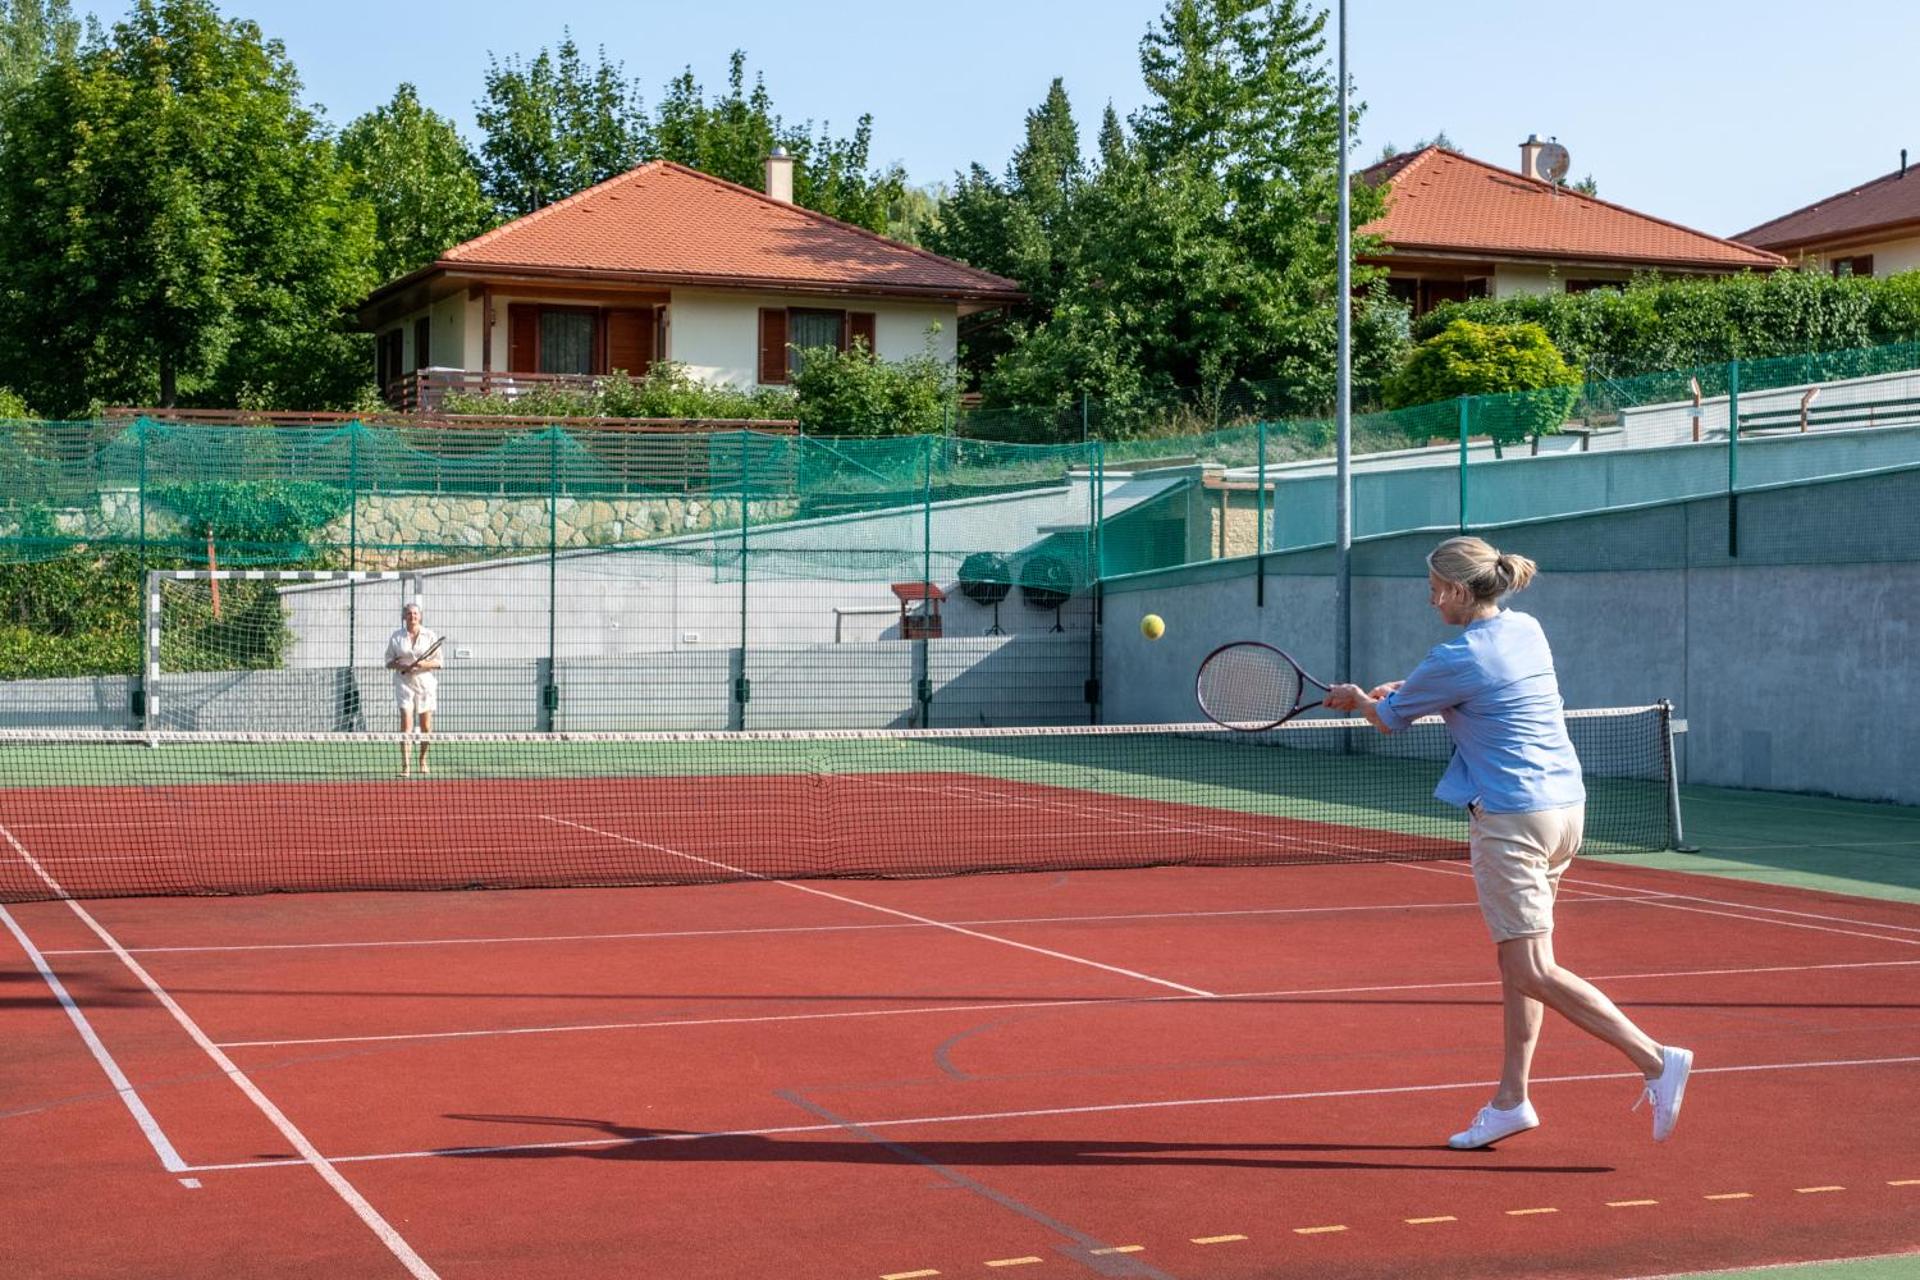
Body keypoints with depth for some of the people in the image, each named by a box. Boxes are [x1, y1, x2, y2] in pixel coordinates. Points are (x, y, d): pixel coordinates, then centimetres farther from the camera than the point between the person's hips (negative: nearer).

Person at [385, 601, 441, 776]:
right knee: (406, 723, -14)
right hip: (404, 683, -1)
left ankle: (423, 760, 25)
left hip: (426, 683, 1)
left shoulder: (430, 636, 4)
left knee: (426, 727, 5)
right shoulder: (396, 637, 4)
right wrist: (401, 666, -14)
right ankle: (405, 765, -18)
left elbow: (438, 662, 3)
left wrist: (424, 664, -17)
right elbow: (389, 662, 6)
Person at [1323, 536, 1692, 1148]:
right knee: (1518, 960, 13)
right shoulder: (1526, 629, 9)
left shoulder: (1457, 658, -15)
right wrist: (1403, 688, 20)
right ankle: (1511, 1100, 16)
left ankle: (1655, 1060, -13)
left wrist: (1356, 697, 22)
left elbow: (1391, 719, 1)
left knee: (1532, 972, -7)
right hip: (1565, 806, 9)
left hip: (1512, 817, -9)